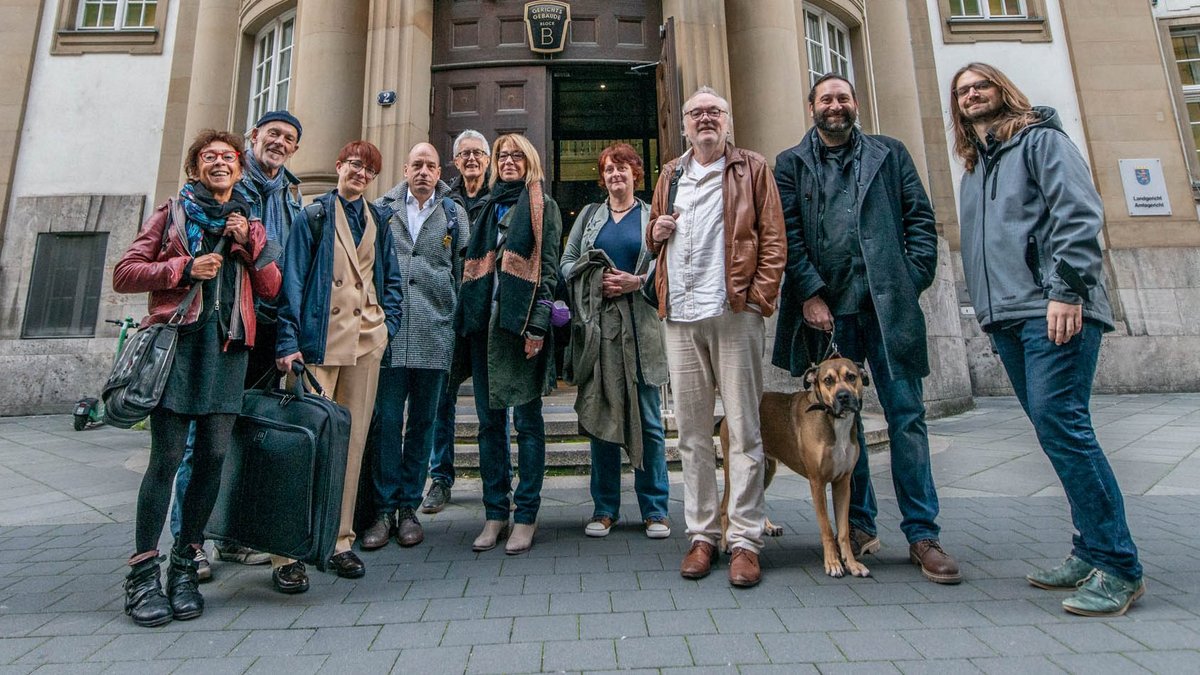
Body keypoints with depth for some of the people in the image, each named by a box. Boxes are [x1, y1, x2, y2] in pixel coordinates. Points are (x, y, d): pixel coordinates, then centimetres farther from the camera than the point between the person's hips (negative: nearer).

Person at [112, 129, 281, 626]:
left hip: (227, 346, 3)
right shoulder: (172, 214, 13)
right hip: (179, 340, -2)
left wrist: (249, 243, -1)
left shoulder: (250, 225, 20)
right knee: (167, 457, -7)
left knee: (213, 456, -1)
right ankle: (143, 573, 5)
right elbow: (124, 274, 6)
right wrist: (184, 268, -7)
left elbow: (270, 289, 10)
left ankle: (184, 567, 13)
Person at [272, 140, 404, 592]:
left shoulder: (378, 219, 17)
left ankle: (340, 541, 16)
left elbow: (391, 278, 19)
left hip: (367, 337, 4)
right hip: (322, 337, -4)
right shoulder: (314, 214, 4)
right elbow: (293, 278, -2)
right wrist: (288, 340, -11)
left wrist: (388, 324, 5)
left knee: (353, 439, 6)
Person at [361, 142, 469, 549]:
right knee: (387, 419, -1)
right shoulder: (382, 210, 12)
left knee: (422, 422, 6)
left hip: (434, 333, 1)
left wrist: (456, 319, 4)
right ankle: (385, 509, 10)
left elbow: (463, 271, 11)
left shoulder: (454, 214, 12)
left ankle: (409, 507, 17)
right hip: (389, 330, 0)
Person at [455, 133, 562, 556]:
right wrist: (467, 321, 9)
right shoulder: (489, 207, 21)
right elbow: (473, 265, 19)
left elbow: (547, 267, -4)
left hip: (521, 322, -5)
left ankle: (526, 516, 8)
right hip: (484, 321, 5)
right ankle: (495, 513, 15)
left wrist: (537, 325, -14)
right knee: (490, 421, 6)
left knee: (526, 420, 0)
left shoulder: (542, 207, 6)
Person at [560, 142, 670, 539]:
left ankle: (655, 509, 10)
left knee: (647, 416, -1)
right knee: (600, 414, 4)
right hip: (597, 326, 2)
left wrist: (636, 281, -13)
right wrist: (596, 281, -6)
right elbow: (566, 263, 11)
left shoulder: (652, 216, 11)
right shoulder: (589, 215, 18)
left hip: (640, 325, -2)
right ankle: (605, 508, 15)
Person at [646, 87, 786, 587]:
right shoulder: (670, 176, 22)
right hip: (680, 316, 4)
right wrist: (656, 233, 5)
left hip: (734, 312, -4)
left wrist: (760, 296, -9)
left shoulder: (751, 169, 10)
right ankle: (702, 533, 17)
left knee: (744, 429, -1)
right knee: (691, 431, 6)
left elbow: (773, 238, 3)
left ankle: (745, 539, 8)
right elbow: (654, 242, 28)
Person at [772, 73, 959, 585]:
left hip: (888, 305, 1)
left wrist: (912, 281, -3)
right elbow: (788, 234, 1)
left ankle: (922, 534, 11)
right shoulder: (791, 164, 12)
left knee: (907, 417, 1)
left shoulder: (890, 154, 16)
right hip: (826, 307, 0)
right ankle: (859, 524, 19)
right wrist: (810, 293, -9)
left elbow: (920, 218, 9)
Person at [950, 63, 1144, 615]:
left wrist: (1067, 289, -19)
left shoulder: (1041, 139, 4)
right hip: (1006, 318, 7)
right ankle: (1090, 550, 16)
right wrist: (987, 310, 17)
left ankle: (1117, 566, -3)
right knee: (1054, 429, 8)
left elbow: (1078, 213, -10)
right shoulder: (974, 166, 25)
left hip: (1054, 311, -7)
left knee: (1060, 423, -14)